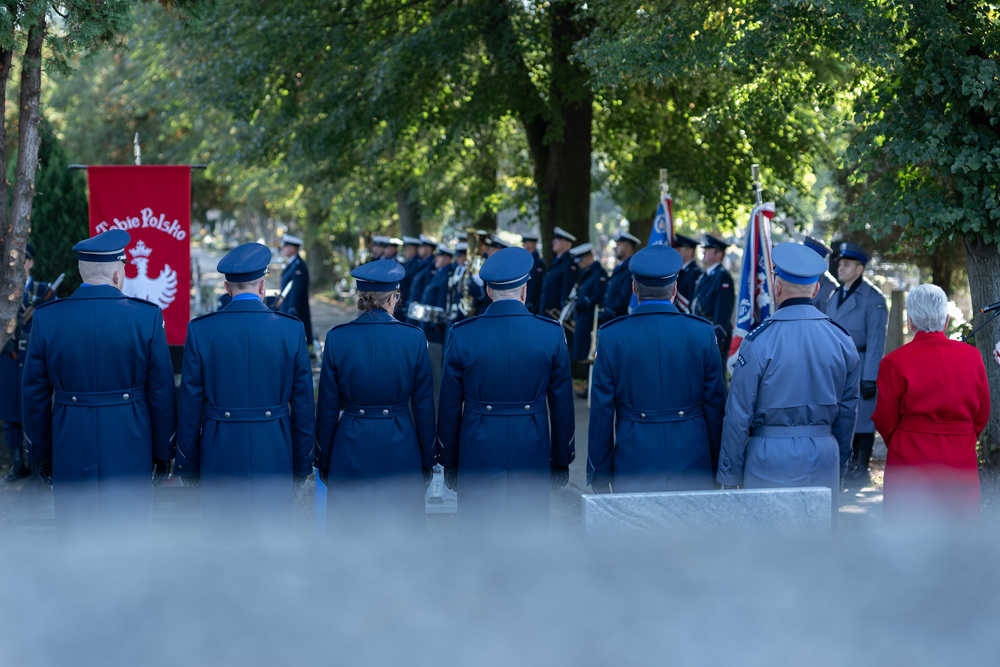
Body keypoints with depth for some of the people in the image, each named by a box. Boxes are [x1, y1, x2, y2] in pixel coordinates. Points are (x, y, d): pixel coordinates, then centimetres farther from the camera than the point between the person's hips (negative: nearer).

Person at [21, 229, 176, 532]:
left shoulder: (46, 317, -3)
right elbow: (161, 391, -3)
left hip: (70, 450, 1)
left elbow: (35, 394, 2)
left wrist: (41, 455, 13)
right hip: (130, 450, -1)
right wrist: (163, 453, 8)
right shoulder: (147, 316, -7)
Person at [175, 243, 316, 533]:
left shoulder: (200, 330, -4)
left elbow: (190, 405, -1)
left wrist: (187, 465, 9)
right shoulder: (292, 329, -4)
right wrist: (301, 464, 11)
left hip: (219, 458, 0)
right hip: (274, 457, 0)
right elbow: (302, 405, 1)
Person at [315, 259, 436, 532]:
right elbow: (424, 408, -1)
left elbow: (327, 410, -1)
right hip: (400, 454, 0)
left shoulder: (337, 338, -6)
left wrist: (323, 463, 10)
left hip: (350, 453, 0)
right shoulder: (414, 338, -7)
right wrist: (427, 463, 9)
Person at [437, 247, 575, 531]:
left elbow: (449, 408, 0)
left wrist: (449, 463, 11)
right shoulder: (551, 333, -5)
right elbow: (562, 405, 2)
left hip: (478, 454, 0)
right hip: (532, 455, 1)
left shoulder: (462, 335, -6)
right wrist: (561, 460, 12)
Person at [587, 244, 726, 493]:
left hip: (633, 466, -1)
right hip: (692, 466, 1)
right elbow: (715, 406, 3)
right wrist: (717, 467, 13)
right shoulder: (702, 332, -2)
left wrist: (599, 474, 6)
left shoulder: (611, 336, -5)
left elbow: (601, 412, -2)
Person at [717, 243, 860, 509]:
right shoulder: (841, 339, 2)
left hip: (769, 459, -4)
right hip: (823, 456, 4)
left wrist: (730, 475, 1)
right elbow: (848, 410, 9)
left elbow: (738, 414, -8)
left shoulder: (758, 342, -11)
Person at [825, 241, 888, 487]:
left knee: (862, 418, -1)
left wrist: (870, 378, -17)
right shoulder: (834, 297, 13)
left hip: (861, 369, -7)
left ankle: (862, 470, 7)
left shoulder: (873, 298, -9)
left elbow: (876, 342, -13)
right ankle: (849, 465, 17)